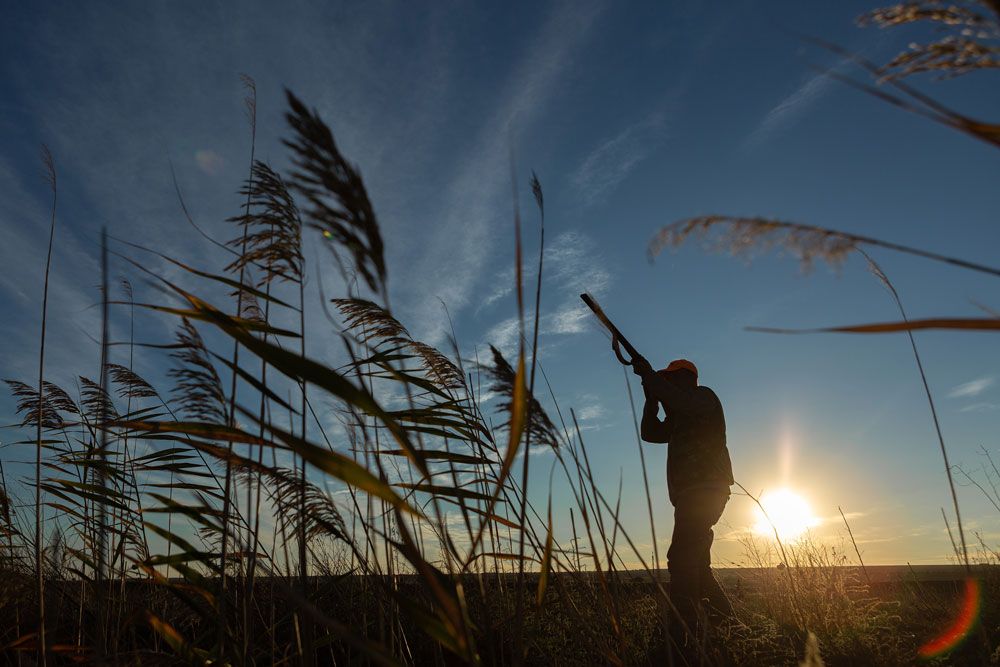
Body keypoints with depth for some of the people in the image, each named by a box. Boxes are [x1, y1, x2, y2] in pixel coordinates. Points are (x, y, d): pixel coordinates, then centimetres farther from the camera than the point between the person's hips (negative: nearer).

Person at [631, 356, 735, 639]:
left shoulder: (704, 395, 1)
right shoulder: (680, 416, 29)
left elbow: (678, 401, -21)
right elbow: (651, 432, 22)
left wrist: (648, 373, -12)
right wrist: (652, 397, 12)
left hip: (704, 490, -11)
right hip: (692, 495, 11)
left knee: (682, 558, -21)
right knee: (695, 563, 16)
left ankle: (684, 627, -26)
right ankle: (723, 617, 26)